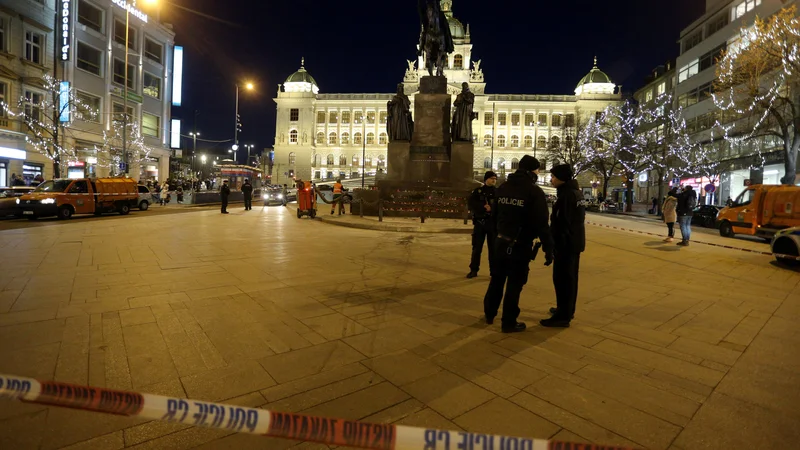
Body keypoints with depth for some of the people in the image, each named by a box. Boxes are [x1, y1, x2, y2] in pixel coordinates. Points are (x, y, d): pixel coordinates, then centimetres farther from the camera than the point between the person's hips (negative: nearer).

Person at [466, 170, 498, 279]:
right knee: (476, 248, 5)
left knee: (493, 248, 4)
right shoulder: (478, 191, 7)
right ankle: (473, 270, 14)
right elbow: (470, 203, -8)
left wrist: (491, 208, -23)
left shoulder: (497, 192, 8)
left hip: (493, 223, 0)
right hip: (479, 222, 0)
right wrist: (483, 207, -20)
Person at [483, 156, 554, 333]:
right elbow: (541, 223, -16)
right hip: (520, 245, -6)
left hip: (500, 241, 6)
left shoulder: (503, 187, 8)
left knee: (497, 279, 19)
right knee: (514, 284, 3)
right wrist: (548, 248, -12)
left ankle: (489, 314, 30)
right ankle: (509, 322, 12)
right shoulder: (535, 191, -11)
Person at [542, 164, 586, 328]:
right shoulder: (576, 192, 14)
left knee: (562, 279, -5)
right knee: (570, 277, 17)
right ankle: (568, 310, 29)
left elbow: (561, 223, -22)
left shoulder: (566, 195, -18)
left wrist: (552, 244, -19)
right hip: (575, 242, 10)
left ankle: (563, 316, 0)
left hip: (566, 243, -10)